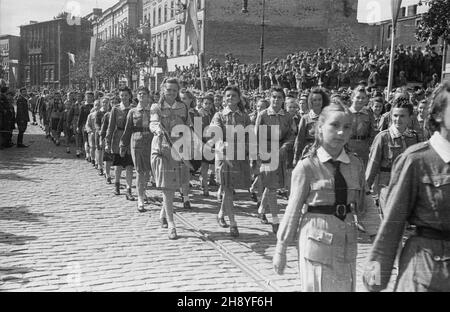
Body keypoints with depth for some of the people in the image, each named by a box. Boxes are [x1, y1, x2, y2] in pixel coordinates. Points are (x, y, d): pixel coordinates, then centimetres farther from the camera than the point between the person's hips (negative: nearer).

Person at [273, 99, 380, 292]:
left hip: (347, 245, 4)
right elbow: (293, 210, -3)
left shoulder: (356, 165, 3)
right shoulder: (307, 166, -8)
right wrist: (280, 249, -1)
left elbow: (363, 205, 11)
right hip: (316, 243, -4)